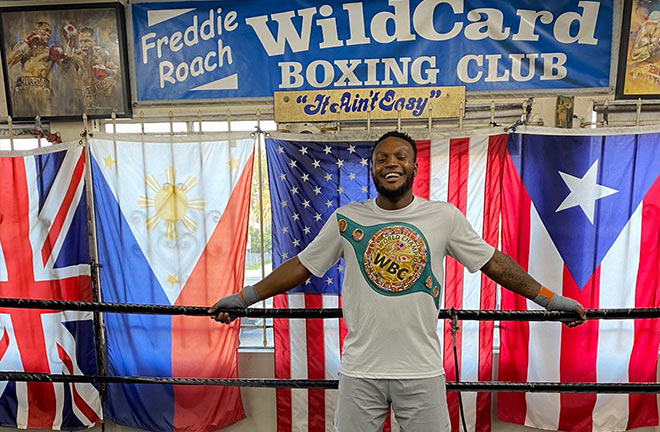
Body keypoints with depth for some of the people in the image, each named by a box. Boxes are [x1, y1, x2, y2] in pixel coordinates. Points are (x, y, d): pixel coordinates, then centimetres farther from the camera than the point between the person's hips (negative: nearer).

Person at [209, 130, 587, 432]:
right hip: (360, 370, 1)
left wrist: (549, 298, 6)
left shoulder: (444, 216, -2)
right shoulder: (346, 219, -1)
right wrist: (245, 297, 3)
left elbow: (493, 262, 5)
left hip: (422, 370, 0)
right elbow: (302, 266, 4)